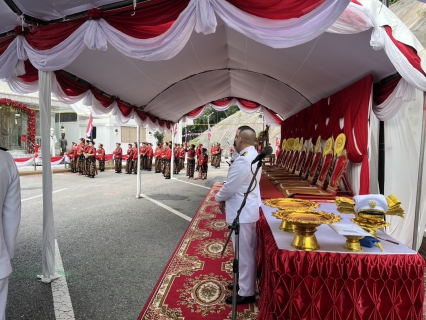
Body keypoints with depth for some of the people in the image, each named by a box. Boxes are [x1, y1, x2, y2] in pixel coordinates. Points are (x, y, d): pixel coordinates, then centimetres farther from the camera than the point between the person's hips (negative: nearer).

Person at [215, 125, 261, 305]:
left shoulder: (242, 161, -24)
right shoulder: (254, 156, 9)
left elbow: (230, 187, -20)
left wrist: (219, 198, 0)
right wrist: (225, 198, 8)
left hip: (242, 212, -10)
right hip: (250, 209, 10)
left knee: (244, 253, 2)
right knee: (248, 252, 20)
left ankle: (246, 293, 15)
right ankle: (245, 283, 35)